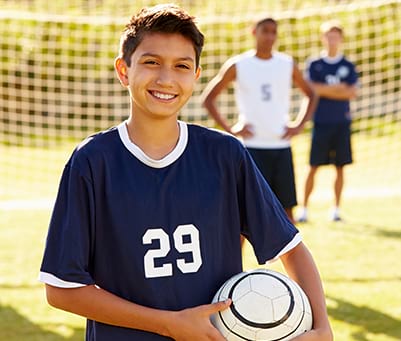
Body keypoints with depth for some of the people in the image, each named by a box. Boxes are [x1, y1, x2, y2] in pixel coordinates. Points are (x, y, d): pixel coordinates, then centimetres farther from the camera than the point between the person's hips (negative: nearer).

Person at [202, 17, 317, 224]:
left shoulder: (288, 64, 6)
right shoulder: (237, 65, -2)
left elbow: (310, 95, 19)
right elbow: (208, 98, 3)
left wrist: (299, 125, 5)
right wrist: (229, 129, -6)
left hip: (281, 146, 3)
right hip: (252, 146, -3)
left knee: (286, 208, 4)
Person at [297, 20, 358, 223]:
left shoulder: (348, 66, 8)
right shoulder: (314, 65, 4)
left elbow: (352, 93, -4)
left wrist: (324, 90, -7)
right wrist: (338, 88, -7)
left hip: (342, 123, 2)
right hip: (321, 122, -2)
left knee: (340, 167, 4)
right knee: (313, 167, -2)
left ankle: (336, 209, 13)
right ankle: (304, 208, 5)